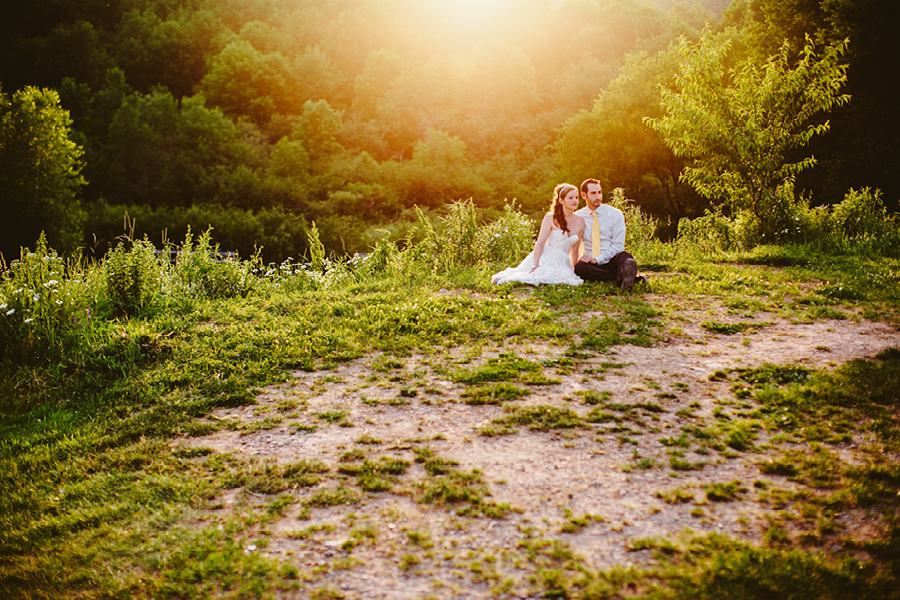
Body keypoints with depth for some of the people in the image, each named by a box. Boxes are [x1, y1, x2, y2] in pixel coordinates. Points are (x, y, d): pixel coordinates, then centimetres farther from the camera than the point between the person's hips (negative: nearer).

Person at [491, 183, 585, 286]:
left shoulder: (580, 222, 9)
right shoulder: (550, 219, -4)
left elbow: (574, 250, 15)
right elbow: (540, 244, -9)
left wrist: (574, 269, 14)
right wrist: (535, 265, -20)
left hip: (562, 262, 5)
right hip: (546, 259, -5)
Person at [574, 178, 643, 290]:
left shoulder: (615, 214, 2)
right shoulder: (577, 217, 7)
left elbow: (618, 245, -4)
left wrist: (597, 259, -16)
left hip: (611, 261, -1)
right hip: (591, 263, 1)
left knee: (624, 256, -35)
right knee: (579, 267, -35)